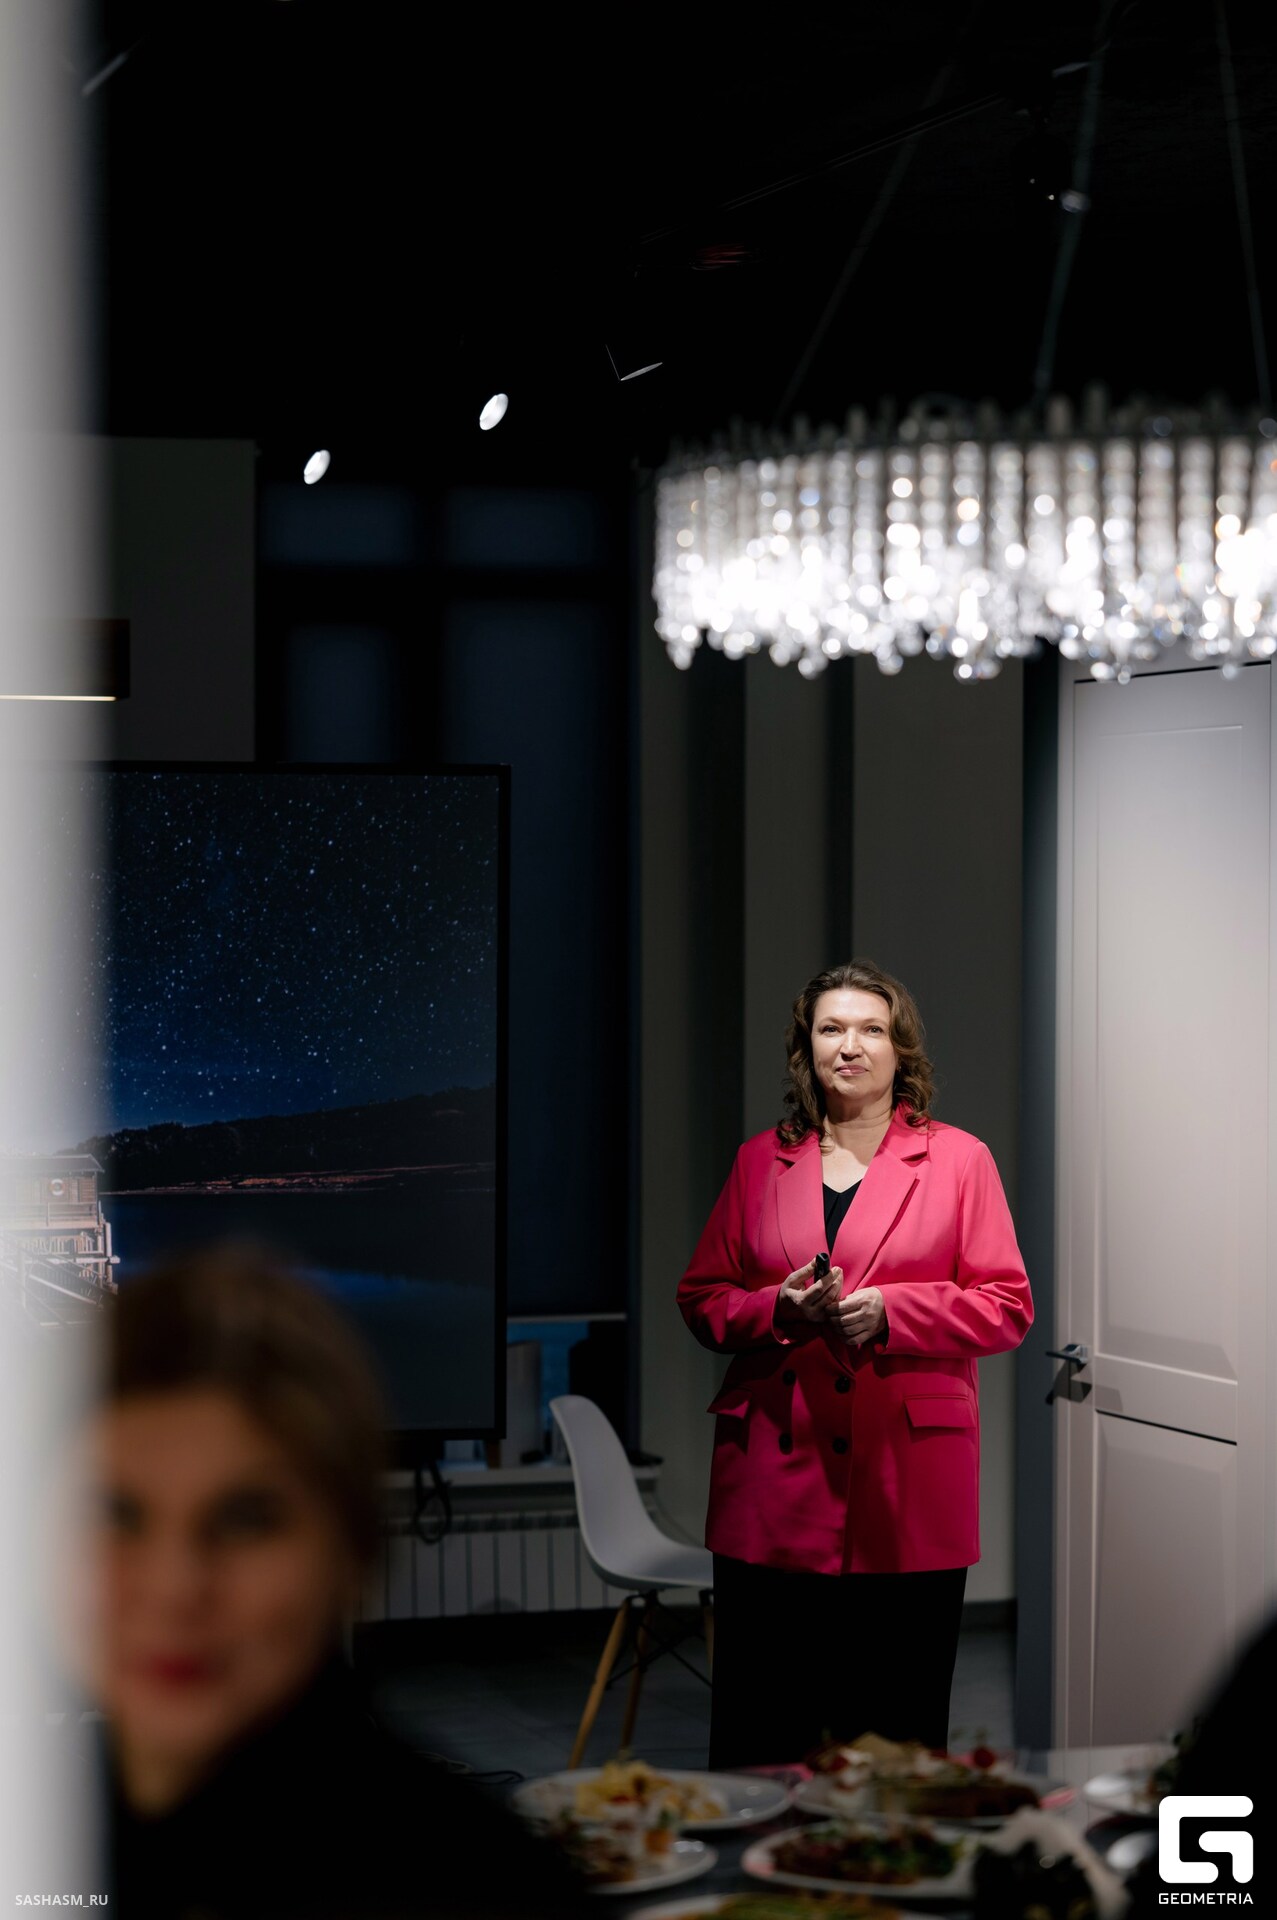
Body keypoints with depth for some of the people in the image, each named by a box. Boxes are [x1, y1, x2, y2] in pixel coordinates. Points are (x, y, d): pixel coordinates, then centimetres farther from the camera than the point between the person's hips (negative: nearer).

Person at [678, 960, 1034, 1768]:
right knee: (761, 1727, 1)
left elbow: (1008, 1307, 1)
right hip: (776, 1482, 2)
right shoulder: (761, 1162, 13)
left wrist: (887, 1311, -13)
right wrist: (777, 1310, -7)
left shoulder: (959, 1160, 6)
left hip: (908, 1488, -2)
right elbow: (701, 1298, 14)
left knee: (900, 1731, 1)